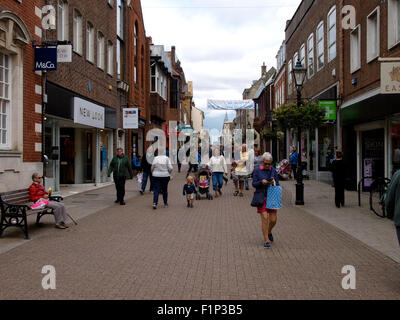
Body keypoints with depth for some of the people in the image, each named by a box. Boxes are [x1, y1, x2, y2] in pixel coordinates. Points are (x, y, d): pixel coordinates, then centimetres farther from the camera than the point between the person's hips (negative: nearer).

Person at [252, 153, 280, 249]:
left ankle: (269, 232, 35)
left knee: (273, 219, 2)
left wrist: (274, 182, -17)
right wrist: (261, 182, -20)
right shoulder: (257, 170, 0)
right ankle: (266, 240, 1)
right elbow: (254, 184, -2)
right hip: (262, 197, -2)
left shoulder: (273, 170, 6)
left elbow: (277, 184, 5)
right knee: (265, 218, -9)